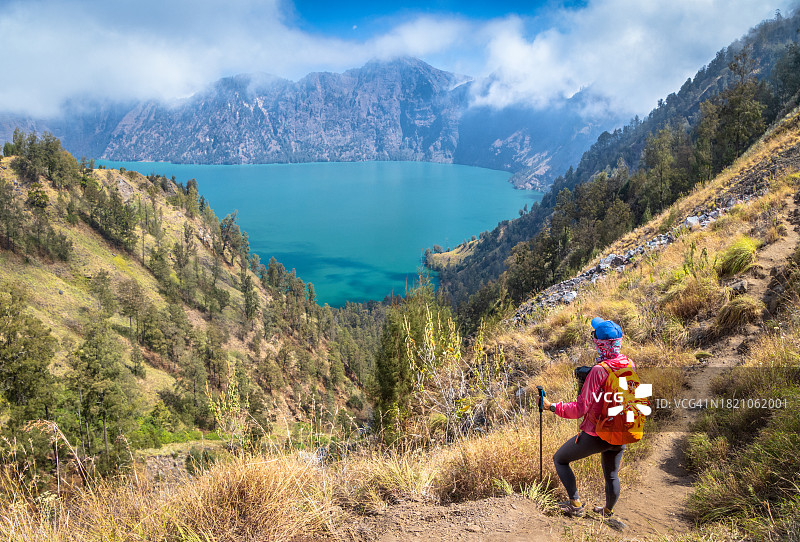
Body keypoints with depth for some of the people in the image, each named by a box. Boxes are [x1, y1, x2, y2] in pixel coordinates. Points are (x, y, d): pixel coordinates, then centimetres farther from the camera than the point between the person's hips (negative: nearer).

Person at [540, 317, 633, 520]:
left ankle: (576, 504, 15)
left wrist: (551, 406, -16)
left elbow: (581, 408, -25)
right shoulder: (630, 366, -5)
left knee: (560, 459, 14)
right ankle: (607, 512, 47)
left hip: (596, 435, -7)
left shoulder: (599, 371, -26)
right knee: (612, 475, 27)